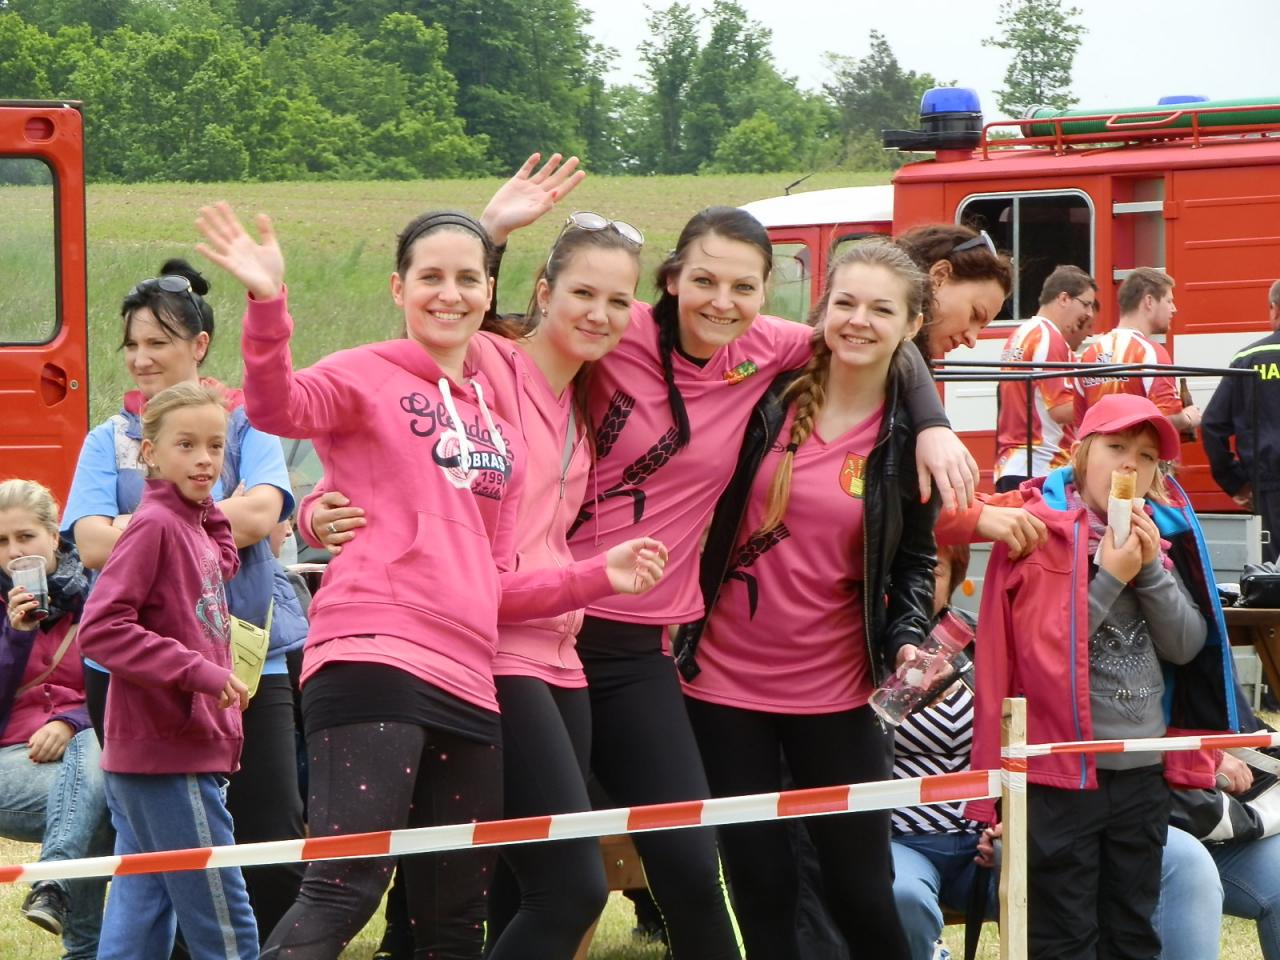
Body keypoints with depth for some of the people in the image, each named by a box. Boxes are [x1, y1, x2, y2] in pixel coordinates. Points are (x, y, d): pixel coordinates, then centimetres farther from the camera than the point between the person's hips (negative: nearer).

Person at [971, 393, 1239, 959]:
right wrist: (1110, 577, -14)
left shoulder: (1162, 535, 9)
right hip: (1061, 776, -5)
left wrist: (1151, 567, -9)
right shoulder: (1038, 531, -7)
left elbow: (1187, 648, 2)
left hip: (1144, 771, 5)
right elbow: (1038, 649, -14)